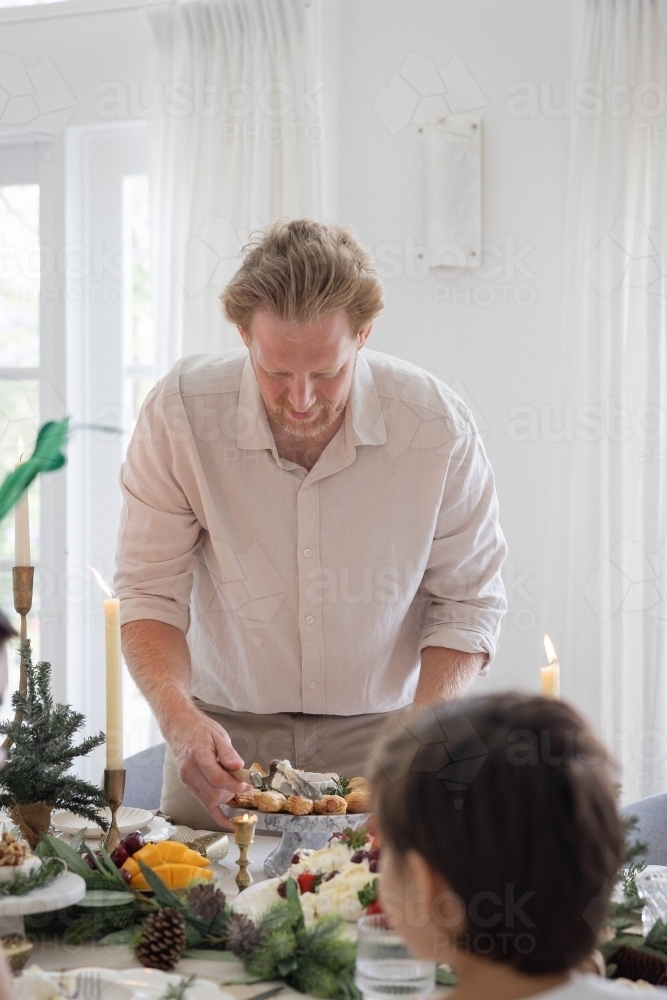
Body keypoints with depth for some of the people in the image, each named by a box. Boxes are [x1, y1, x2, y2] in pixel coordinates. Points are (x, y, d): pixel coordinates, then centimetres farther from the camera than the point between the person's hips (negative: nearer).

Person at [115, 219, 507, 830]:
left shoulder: (439, 427, -14)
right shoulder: (178, 415, -14)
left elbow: (468, 602, -4)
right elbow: (150, 593, -9)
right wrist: (177, 713, -27)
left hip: (378, 730, 0)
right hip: (226, 734, 0)